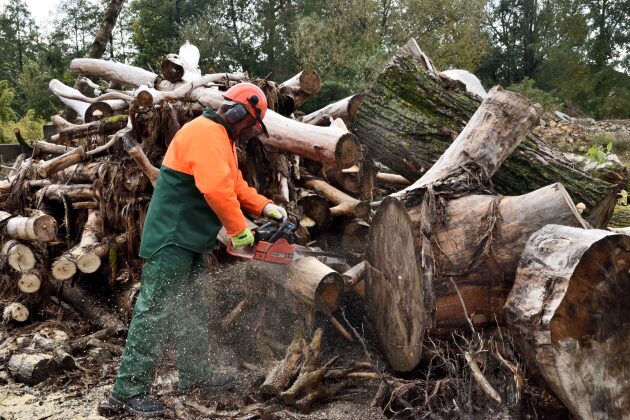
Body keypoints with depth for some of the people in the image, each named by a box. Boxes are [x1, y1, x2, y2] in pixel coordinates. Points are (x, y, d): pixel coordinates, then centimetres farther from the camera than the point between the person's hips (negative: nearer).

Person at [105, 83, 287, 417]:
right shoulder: (206, 132, -18)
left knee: (193, 309, 17)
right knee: (155, 311, -7)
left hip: (188, 240, 11)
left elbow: (234, 184, 20)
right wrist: (239, 230, -20)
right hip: (172, 239, -11)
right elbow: (216, 189, -29)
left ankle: (195, 374, 29)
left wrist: (265, 206, 7)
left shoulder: (222, 139, 17)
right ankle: (128, 390, 0)